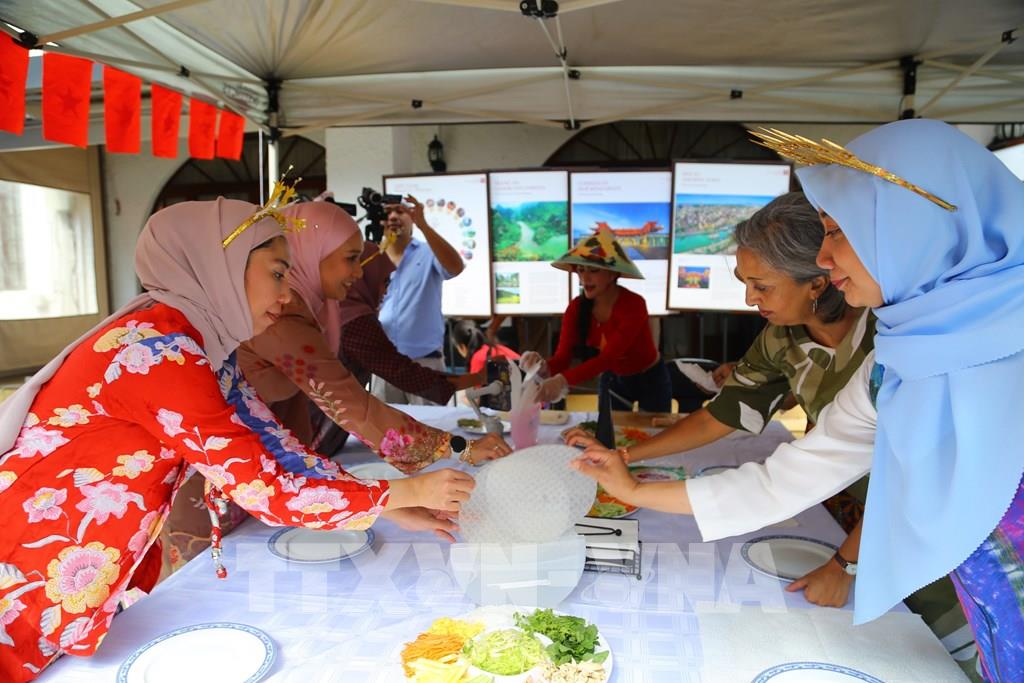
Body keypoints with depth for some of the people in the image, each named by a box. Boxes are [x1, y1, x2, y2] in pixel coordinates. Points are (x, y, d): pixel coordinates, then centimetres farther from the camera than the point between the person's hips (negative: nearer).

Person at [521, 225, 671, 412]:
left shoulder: (633, 305, -31)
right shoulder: (576, 308, -16)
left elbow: (608, 357, -42)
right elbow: (562, 359, -22)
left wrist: (563, 380, -56)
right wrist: (543, 367, -46)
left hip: (650, 380, -4)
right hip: (612, 380, 4)